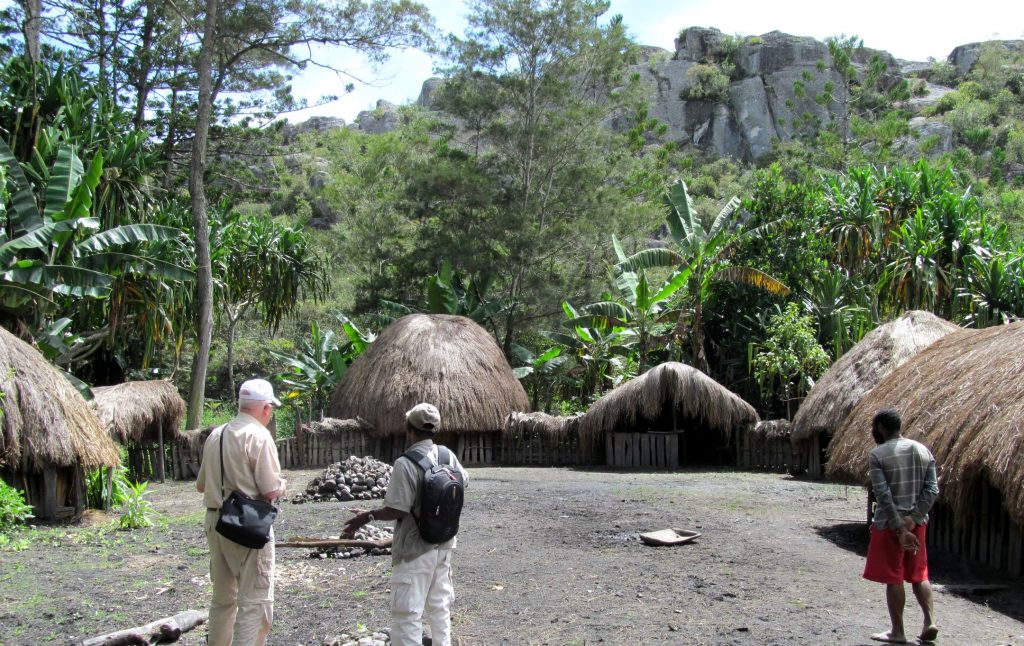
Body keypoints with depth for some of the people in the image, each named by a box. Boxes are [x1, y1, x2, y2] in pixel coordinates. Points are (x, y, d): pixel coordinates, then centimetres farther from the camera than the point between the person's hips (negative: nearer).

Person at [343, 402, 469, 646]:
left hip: (415, 549, -7)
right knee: (439, 603, 22)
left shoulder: (405, 463, -22)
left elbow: (398, 510, -21)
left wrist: (367, 516, -7)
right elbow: (463, 481, 17)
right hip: (443, 544, 7)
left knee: (407, 611, -1)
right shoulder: (448, 456, -1)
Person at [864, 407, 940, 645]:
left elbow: (883, 494, -19)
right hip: (917, 523, 5)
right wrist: (914, 518, -7)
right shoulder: (923, 450, 5)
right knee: (918, 574, 17)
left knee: (893, 578, 4)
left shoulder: (878, 454, -11)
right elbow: (932, 490, -2)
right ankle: (930, 621, 7)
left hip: (889, 523, -5)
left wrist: (899, 527, -17)